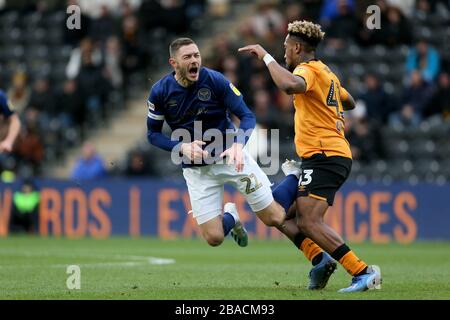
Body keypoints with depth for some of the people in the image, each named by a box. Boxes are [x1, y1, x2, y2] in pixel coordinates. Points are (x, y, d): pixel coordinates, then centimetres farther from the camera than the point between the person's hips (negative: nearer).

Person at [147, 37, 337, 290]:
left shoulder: (215, 80, -14)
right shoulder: (160, 92, -9)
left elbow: (247, 116, -11)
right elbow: (153, 134, 1)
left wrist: (238, 145, -30)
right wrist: (182, 147, -18)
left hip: (231, 156, -2)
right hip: (196, 168, 2)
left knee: (274, 217, -7)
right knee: (214, 238, -8)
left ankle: (295, 179, 22)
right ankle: (231, 218, 26)